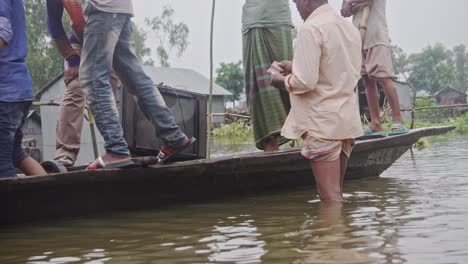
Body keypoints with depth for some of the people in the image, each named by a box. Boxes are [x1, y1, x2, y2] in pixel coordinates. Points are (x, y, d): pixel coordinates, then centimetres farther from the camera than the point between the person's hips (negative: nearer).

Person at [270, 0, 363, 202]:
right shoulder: (349, 28, 12)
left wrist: (282, 80, 0)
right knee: (336, 193, 14)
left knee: (330, 197, -6)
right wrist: (296, 68, 17)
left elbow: (305, 82, -20)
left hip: (322, 122, -8)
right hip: (346, 119, 8)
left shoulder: (311, 28, -14)